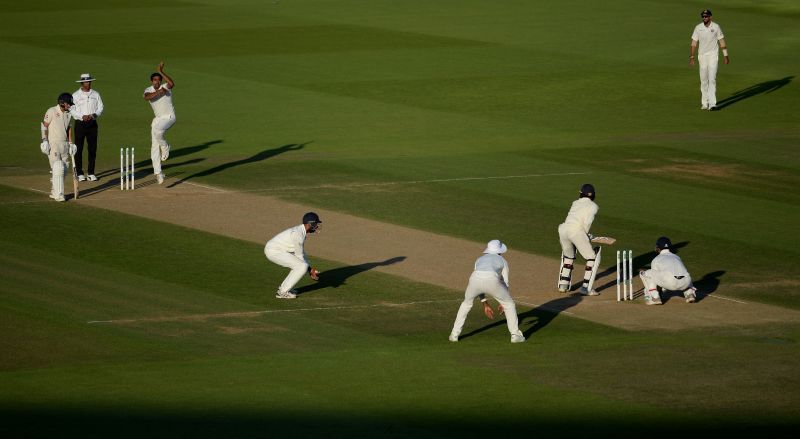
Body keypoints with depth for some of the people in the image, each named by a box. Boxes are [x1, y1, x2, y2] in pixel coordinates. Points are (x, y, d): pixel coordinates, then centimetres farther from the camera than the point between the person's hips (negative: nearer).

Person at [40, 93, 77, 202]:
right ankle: (58, 194, -12)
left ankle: (54, 192, 18)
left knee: (64, 168, 7)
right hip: (53, 144, -7)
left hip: (64, 144, 7)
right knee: (57, 168, -13)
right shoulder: (52, 111, -9)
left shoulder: (68, 114, 10)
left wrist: (70, 143, 14)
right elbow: (44, 126, -8)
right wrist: (45, 141, -15)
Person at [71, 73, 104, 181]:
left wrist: (94, 115, -13)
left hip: (92, 123, 3)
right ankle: (79, 173, 1)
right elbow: (71, 110, -6)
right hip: (80, 124, -3)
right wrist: (82, 116, -19)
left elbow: (100, 108, 6)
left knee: (93, 149, 3)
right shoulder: (75, 95, -1)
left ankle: (91, 173, 10)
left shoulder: (96, 94, 9)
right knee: (78, 149, -4)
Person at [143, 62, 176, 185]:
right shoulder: (148, 90, 1)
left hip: (169, 117, -5)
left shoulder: (165, 87, -8)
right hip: (158, 118, 5)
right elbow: (147, 97, -23)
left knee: (157, 130, -35)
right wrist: (159, 92, -35)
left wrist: (161, 72, -33)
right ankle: (157, 172, 5)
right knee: (154, 147, 0)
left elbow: (172, 83, -33)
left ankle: (165, 147, -4)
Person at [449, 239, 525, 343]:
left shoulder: (479, 260, 38)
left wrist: (485, 304, 43)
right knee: (509, 304, 20)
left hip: (475, 278, 3)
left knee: (466, 303, 31)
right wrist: (502, 303, 45)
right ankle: (515, 335, 16)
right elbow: (505, 283, 32)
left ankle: (454, 335, 26)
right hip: (492, 280, -3)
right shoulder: (502, 261, 30)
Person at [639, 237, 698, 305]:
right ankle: (690, 293, 15)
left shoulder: (656, 259, 25)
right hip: (685, 283, 5)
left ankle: (654, 297, 3)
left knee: (644, 273, 12)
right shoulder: (677, 257, 37)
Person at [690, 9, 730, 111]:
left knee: (712, 79, -13)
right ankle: (704, 103, 17)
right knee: (703, 80, 7)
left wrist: (726, 56, -1)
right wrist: (691, 57, -3)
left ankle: (712, 104, -20)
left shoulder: (716, 27, -3)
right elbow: (694, 43, 4)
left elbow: (722, 42, 1)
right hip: (702, 56, 3)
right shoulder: (698, 28, 2)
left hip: (713, 56, -3)